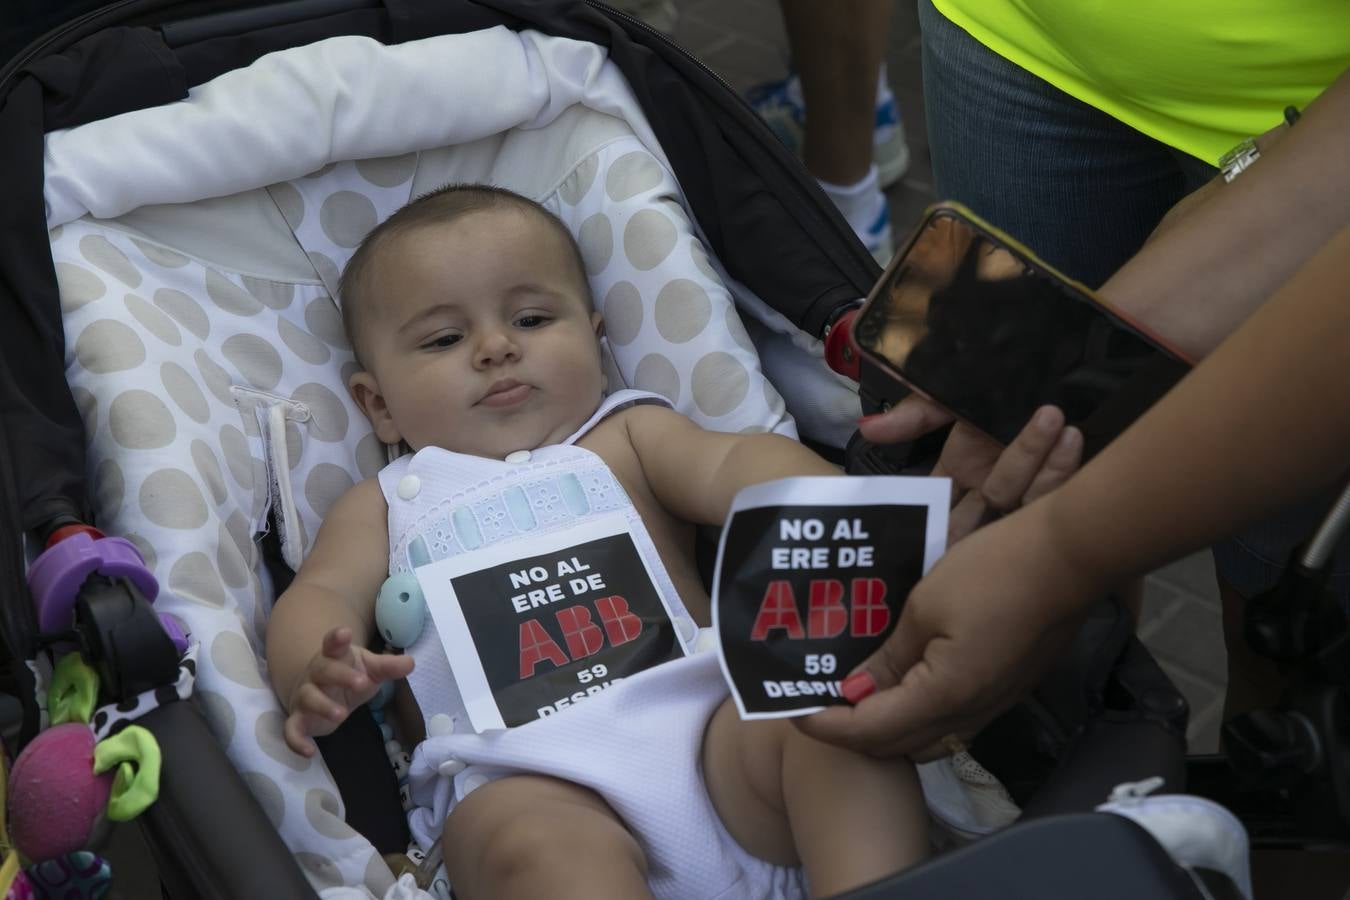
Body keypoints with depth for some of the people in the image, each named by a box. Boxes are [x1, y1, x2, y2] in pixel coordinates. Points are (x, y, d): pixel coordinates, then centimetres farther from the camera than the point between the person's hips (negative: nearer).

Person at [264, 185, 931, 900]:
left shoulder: (627, 437, 25)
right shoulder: (385, 505, 28)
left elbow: (730, 463, 7)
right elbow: (322, 594, 13)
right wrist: (315, 675, -14)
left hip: (707, 718, 2)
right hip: (523, 776, -2)